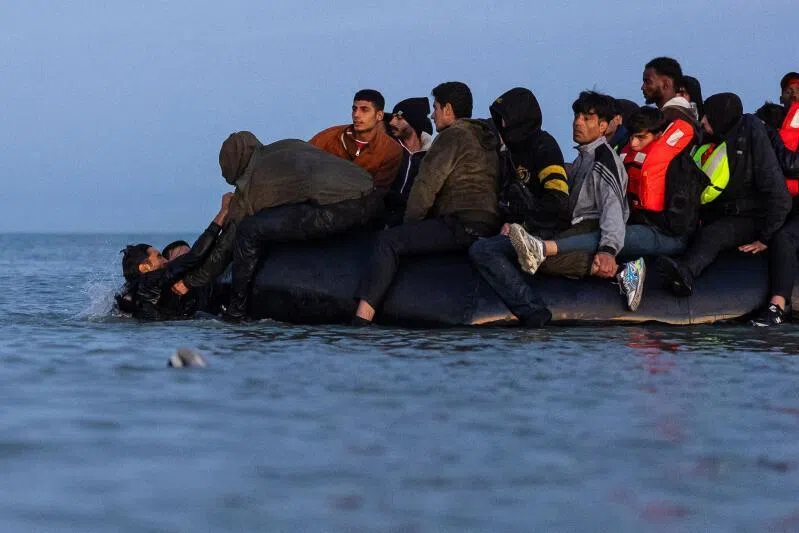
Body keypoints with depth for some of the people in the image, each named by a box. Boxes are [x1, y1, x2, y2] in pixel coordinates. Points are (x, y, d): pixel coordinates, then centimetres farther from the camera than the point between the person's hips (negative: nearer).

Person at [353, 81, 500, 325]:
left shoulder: (452, 137, -4)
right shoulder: (485, 139, 26)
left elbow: (426, 186, -9)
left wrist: (410, 222, 4)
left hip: (463, 225, -10)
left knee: (388, 240, -17)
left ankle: (361, 318, -31)